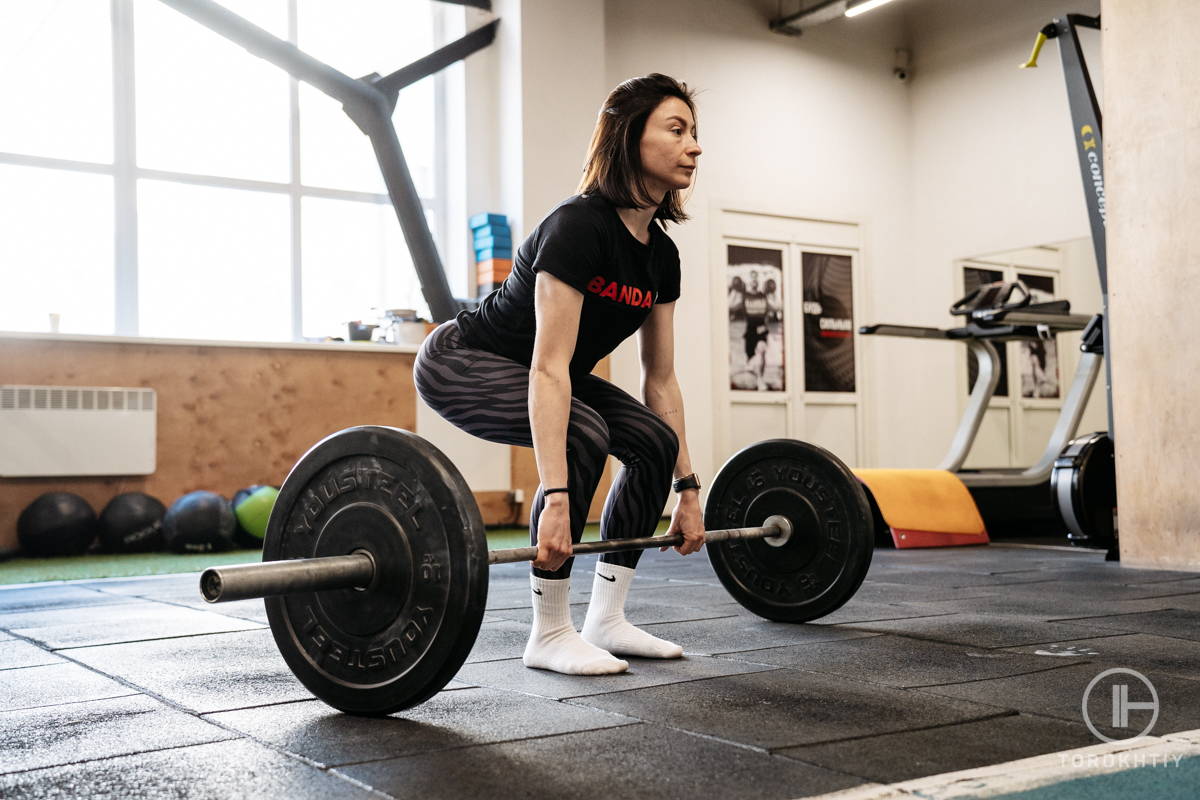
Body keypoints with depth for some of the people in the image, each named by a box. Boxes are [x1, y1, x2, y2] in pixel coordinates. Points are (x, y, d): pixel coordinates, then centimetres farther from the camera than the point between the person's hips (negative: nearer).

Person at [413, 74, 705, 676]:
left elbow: (661, 379, 2)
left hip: (523, 372, 9)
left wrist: (687, 488, 1)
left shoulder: (660, 253, -3)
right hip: (461, 363, -8)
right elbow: (548, 367, -36)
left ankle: (606, 620, 2)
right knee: (583, 433, -31)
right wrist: (555, 498, -42)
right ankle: (549, 634, -17)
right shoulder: (579, 226, -28)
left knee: (654, 441, -7)